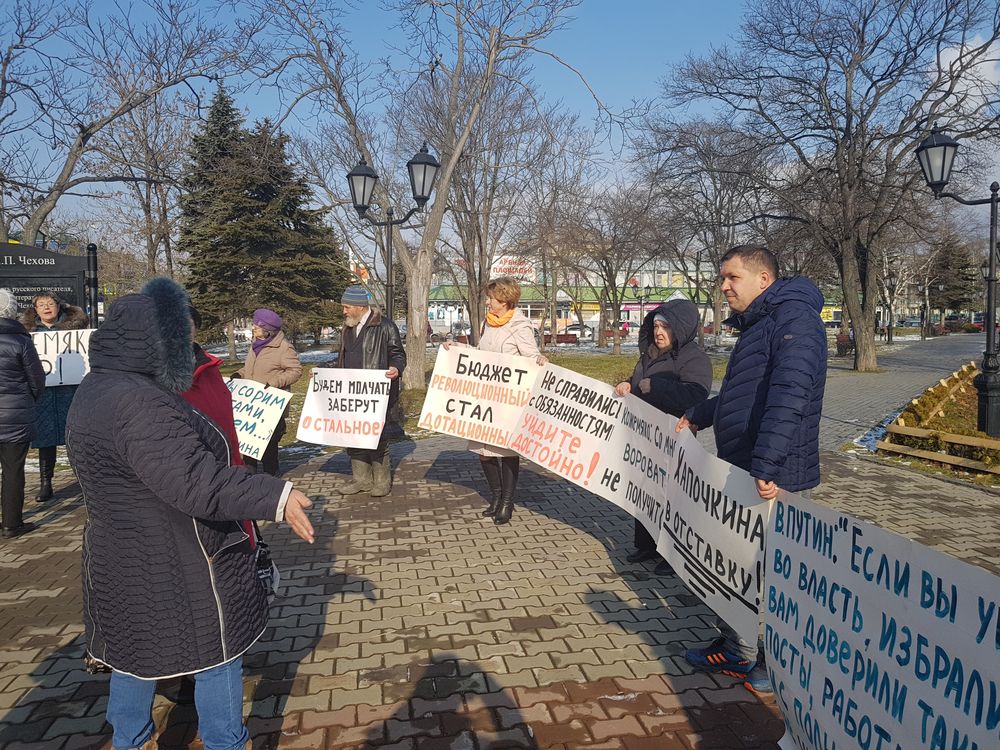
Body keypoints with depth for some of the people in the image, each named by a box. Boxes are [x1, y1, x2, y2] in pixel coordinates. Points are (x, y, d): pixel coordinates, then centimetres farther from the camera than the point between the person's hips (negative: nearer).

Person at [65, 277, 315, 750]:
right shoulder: (139, 404, -29)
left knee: (137, 648, 25)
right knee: (217, 651, 9)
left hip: (124, 559, 10)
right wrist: (276, 498, -36)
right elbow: (196, 481, -36)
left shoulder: (96, 388, 5)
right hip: (173, 565, -10)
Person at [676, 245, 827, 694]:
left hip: (773, 480, -10)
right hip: (741, 472, 10)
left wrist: (765, 465, -35)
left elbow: (789, 395, -29)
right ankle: (736, 651, 33)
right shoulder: (757, 326, 18)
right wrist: (698, 417, 37)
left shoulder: (794, 318, -15)